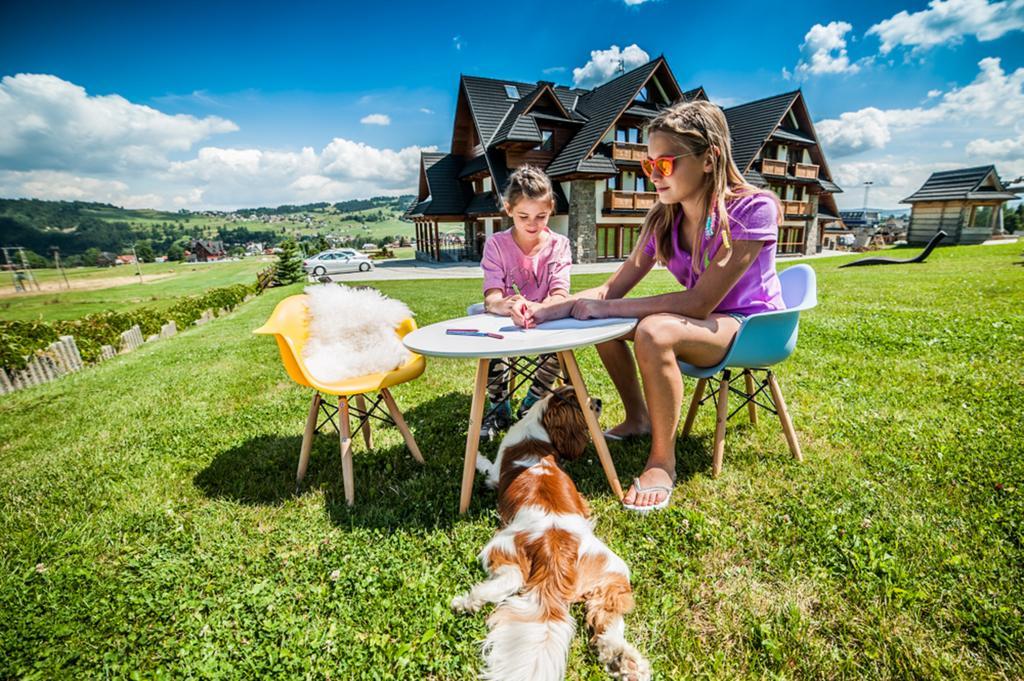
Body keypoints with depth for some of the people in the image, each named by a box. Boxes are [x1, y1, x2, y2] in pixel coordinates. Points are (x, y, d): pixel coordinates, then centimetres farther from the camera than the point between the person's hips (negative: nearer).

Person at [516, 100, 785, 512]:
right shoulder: (663, 219, -5)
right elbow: (614, 288, -6)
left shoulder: (752, 209, -23)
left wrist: (605, 308, -29)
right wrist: (551, 308, -22)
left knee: (654, 331, -34)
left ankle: (663, 460, -17)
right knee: (605, 324, -2)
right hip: (705, 321, 7)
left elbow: (700, 302, -30)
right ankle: (638, 419, 13)